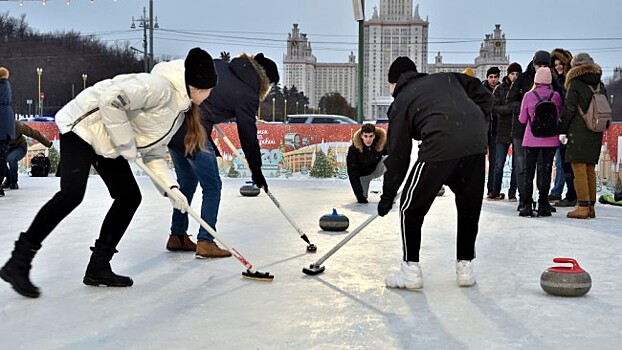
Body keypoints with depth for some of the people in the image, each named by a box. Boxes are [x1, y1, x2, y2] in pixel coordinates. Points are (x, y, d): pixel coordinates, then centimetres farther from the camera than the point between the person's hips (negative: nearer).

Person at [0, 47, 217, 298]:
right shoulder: (161, 87, -22)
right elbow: (111, 100, -32)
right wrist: (126, 143, -23)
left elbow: (154, 153, 13)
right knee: (72, 194, -23)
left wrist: (171, 187, 1)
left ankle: (98, 267, 8)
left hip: (107, 143, 10)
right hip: (83, 126, -10)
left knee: (129, 197, 3)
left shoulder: (180, 110, 9)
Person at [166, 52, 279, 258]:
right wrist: (256, 171, 9)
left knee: (187, 181, 21)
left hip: (174, 124, 8)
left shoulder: (220, 65, 11)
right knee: (212, 186, 6)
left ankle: (177, 236, 30)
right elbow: (248, 135, -2)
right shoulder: (247, 95, -7)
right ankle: (205, 243, 6)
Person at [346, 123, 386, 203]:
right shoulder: (354, 149, -29)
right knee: (362, 198, -12)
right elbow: (352, 173, -26)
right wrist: (359, 194, -31)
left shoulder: (381, 143, -26)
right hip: (362, 174, -1)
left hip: (376, 170, 1)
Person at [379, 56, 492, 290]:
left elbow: (398, 154, 15)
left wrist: (388, 196, 22)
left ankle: (411, 271, 15)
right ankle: (465, 268, 27)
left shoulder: (401, 102, 17)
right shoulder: (448, 78, 29)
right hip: (476, 144, 5)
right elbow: (484, 97, 18)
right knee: (469, 206, 21)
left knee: (411, 207, 13)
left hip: (440, 148, -4)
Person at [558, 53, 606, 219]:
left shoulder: (575, 84, -7)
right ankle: (591, 207, 14)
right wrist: (600, 126, 20)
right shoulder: (600, 85, 12)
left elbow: (569, 109, -10)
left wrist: (562, 130, -5)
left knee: (579, 170, -4)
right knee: (590, 170, 12)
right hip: (595, 134, 6)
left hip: (578, 132, -6)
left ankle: (583, 207, -7)